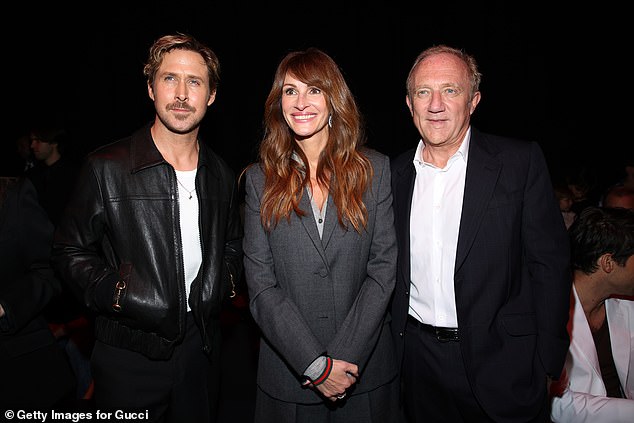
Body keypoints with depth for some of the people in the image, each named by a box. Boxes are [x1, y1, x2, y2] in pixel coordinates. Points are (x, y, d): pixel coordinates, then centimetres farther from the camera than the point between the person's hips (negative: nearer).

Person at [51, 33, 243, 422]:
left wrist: (223, 280, -3)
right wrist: (114, 291, -17)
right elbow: (70, 251, -3)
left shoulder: (222, 174, 3)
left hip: (201, 349, 4)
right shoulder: (106, 167, -10)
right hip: (131, 357, -3)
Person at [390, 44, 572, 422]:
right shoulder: (397, 173, 2)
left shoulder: (521, 161, -8)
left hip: (501, 361, -3)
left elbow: (550, 263, -8)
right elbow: (390, 267, 8)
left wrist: (548, 362, -8)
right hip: (418, 358, 3)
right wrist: (392, 341, 6)